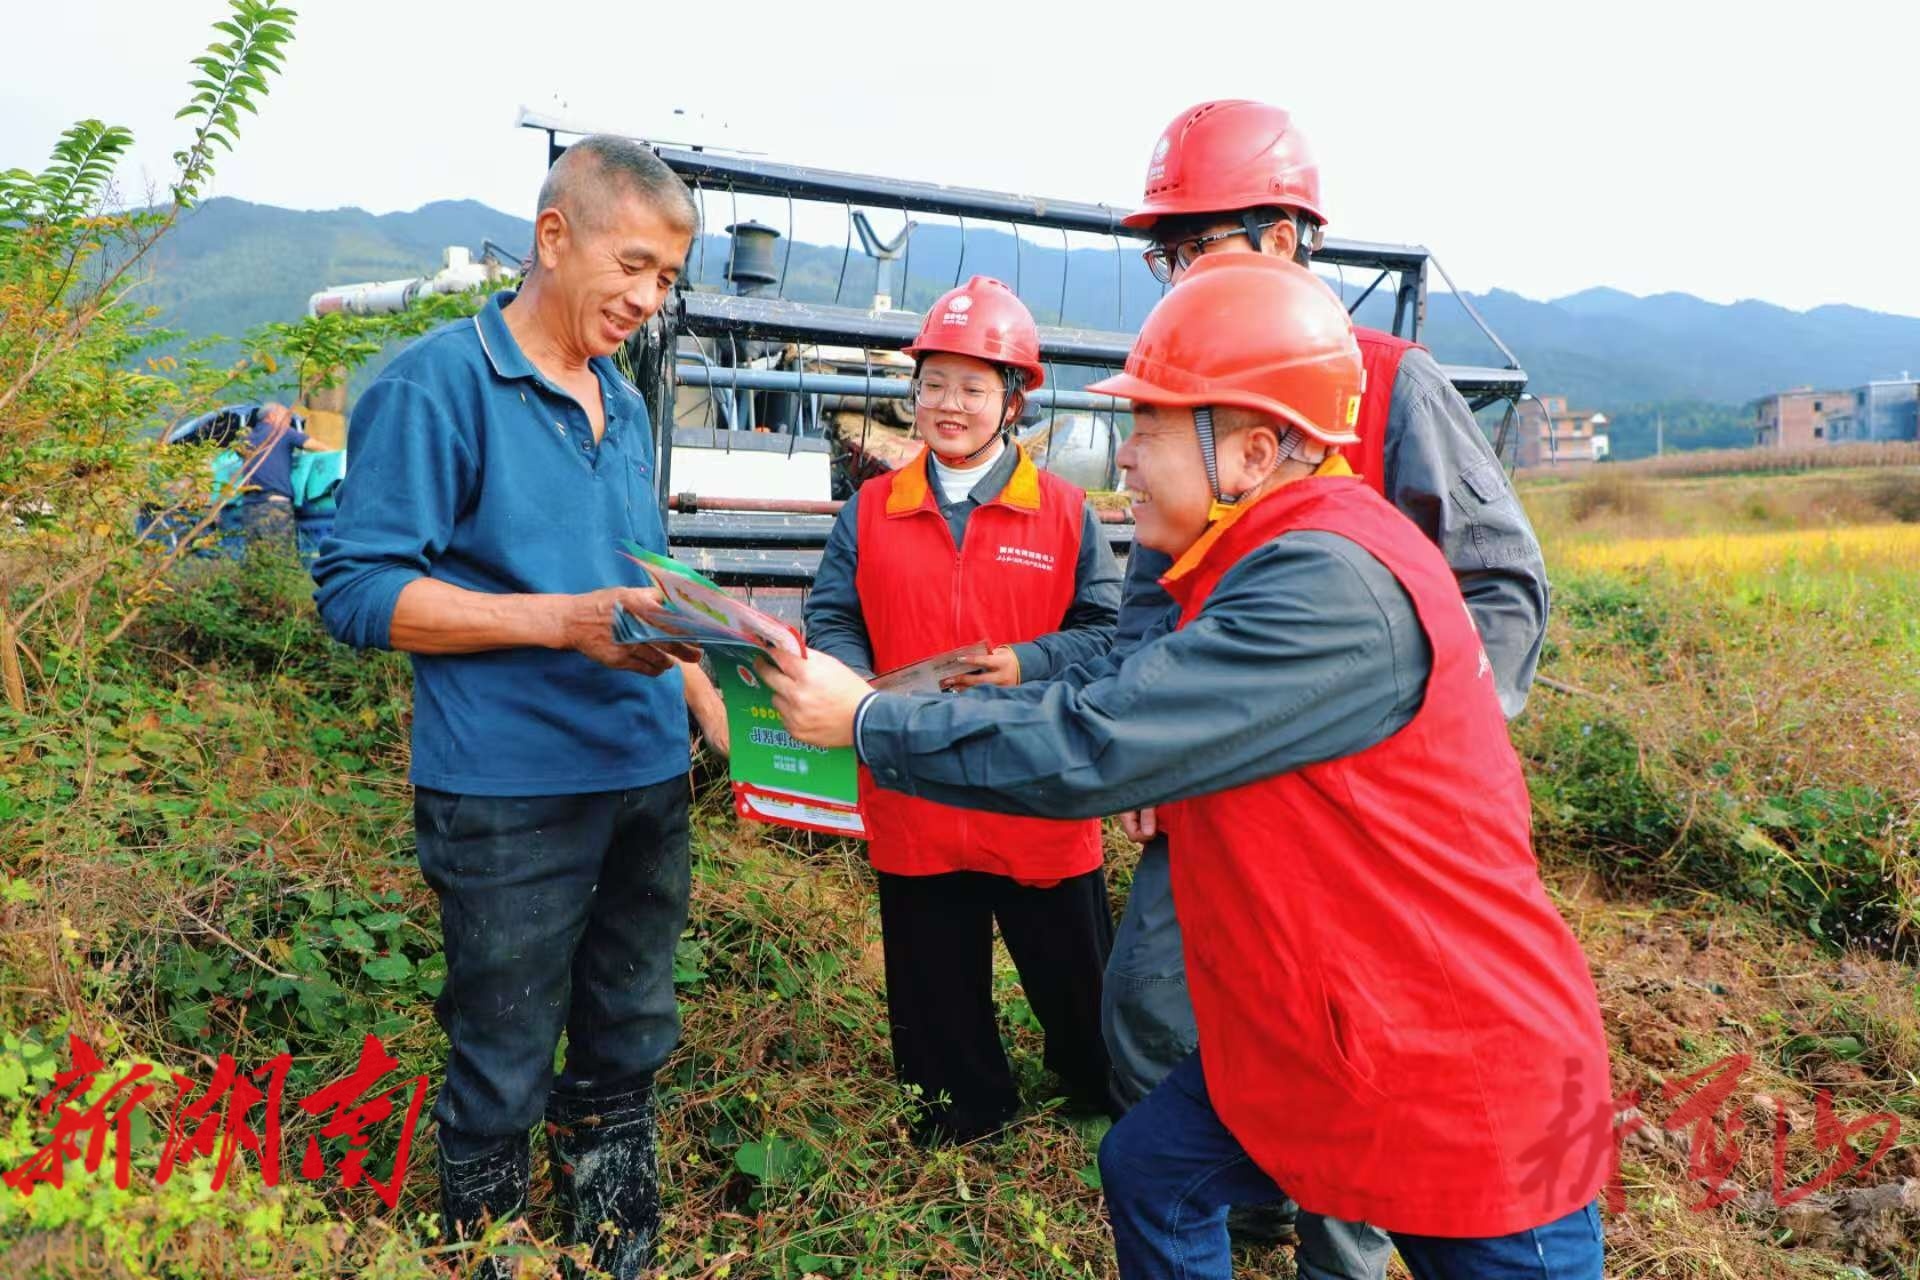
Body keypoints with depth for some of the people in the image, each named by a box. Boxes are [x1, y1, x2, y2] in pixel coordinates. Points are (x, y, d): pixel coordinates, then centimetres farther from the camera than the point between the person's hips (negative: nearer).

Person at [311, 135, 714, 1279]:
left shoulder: (625, 404, 13)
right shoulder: (439, 383, -9)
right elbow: (358, 587, -14)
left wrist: (681, 632, 8)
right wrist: (562, 622, -22)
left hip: (650, 776, 7)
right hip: (511, 794, -7)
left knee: (627, 1056, 19)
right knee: (503, 1084, 7)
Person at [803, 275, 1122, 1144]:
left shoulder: (1065, 512, -2)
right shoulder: (869, 511, 3)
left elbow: (1111, 632, -3)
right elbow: (831, 622, 3)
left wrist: (1027, 664, -20)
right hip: (912, 801, 2)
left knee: (1076, 979, 14)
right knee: (935, 984, 18)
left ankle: (1107, 1100, 40)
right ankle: (962, 1117, 41)